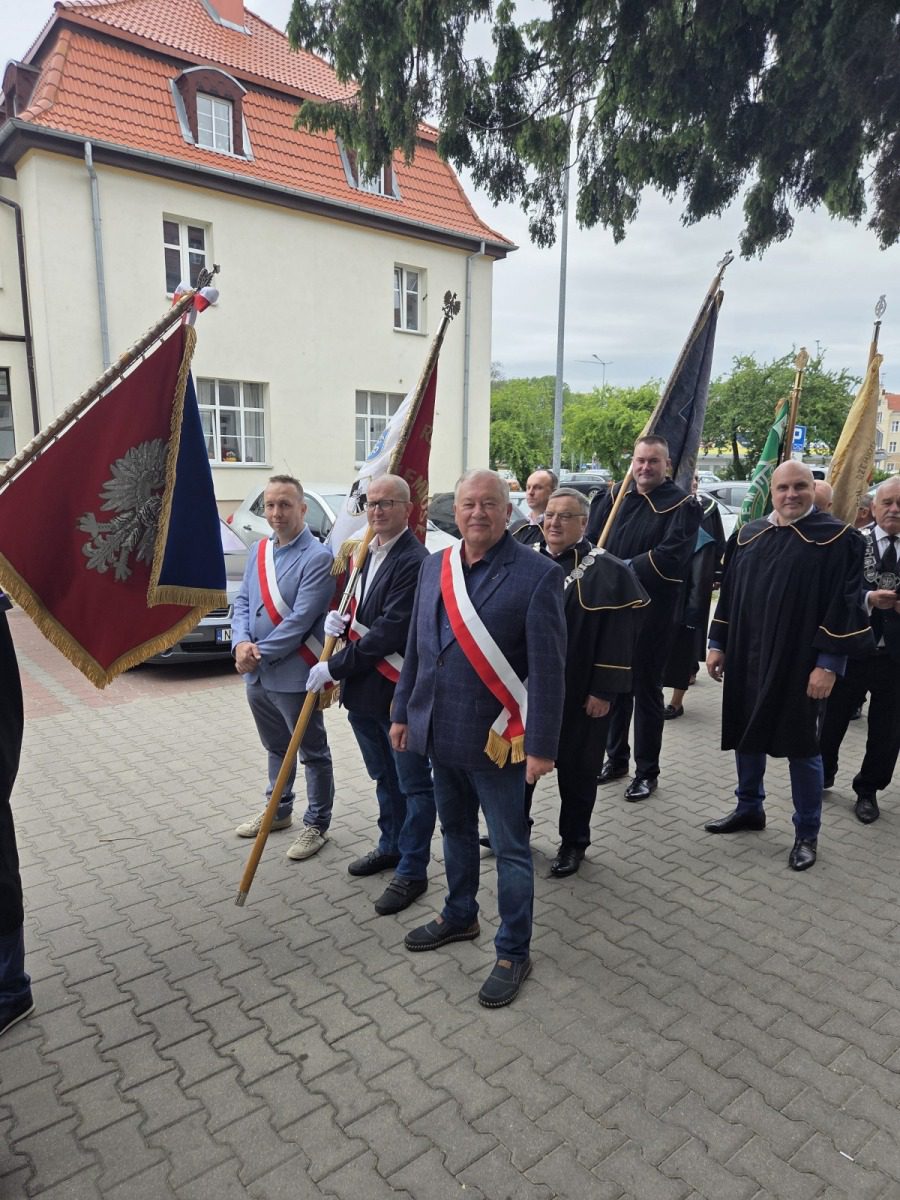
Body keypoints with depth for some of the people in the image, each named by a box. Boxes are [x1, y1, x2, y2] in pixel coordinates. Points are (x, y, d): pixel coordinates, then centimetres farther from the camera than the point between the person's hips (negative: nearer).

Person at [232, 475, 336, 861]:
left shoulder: (317, 557, -16)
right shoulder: (259, 550, 8)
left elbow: (300, 620, -21)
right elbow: (242, 601, 7)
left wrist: (259, 654, -17)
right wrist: (241, 642, -11)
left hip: (294, 676, -7)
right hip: (256, 675, 7)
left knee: (312, 753, 9)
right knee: (277, 748, 24)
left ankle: (316, 824, 25)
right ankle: (279, 811, 42)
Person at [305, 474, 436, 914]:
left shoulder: (414, 562, -19)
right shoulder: (365, 553, 10)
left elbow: (389, 632, -23)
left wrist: (334, 667, -16)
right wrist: (339, 617, -3)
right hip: (363, 690, 9)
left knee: (413, 784, 8)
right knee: (384, 777, 24)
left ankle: (411, 870, 21)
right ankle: (391, 846, 42)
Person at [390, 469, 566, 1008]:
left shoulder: (537, 574, -14)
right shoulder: (434, 566, 4)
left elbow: (547, 669, -15)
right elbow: (416, 647, 11)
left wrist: (541, 746, -16)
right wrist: (403, 712, 13)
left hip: (496, 738, -6)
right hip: (441, 731, 6)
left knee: (511, 848, 9)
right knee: (456, 831, 24)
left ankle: (514, 953, 28)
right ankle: (460, 916, 46)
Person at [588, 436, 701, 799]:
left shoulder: (681, 506, -6)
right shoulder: (615, 499, 9)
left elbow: (671, 555, -18)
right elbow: (591, 541, 7)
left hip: (652, 614, -5)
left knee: (646, 690, 4)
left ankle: (646, 772, 17)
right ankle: (616, 758, 31)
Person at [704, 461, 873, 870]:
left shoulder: (837, 539, -7)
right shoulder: (747, 536, 8)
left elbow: (844, 605, -10)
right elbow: (729, 593, 11)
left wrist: (829, 664, -16)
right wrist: (717, 644, 8)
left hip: (800, 662, -5)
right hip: (747, 657, 5)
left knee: (801, 746, 5)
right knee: (746, 735, 15)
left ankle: (806, 833, 21)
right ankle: (749, 808, 34)